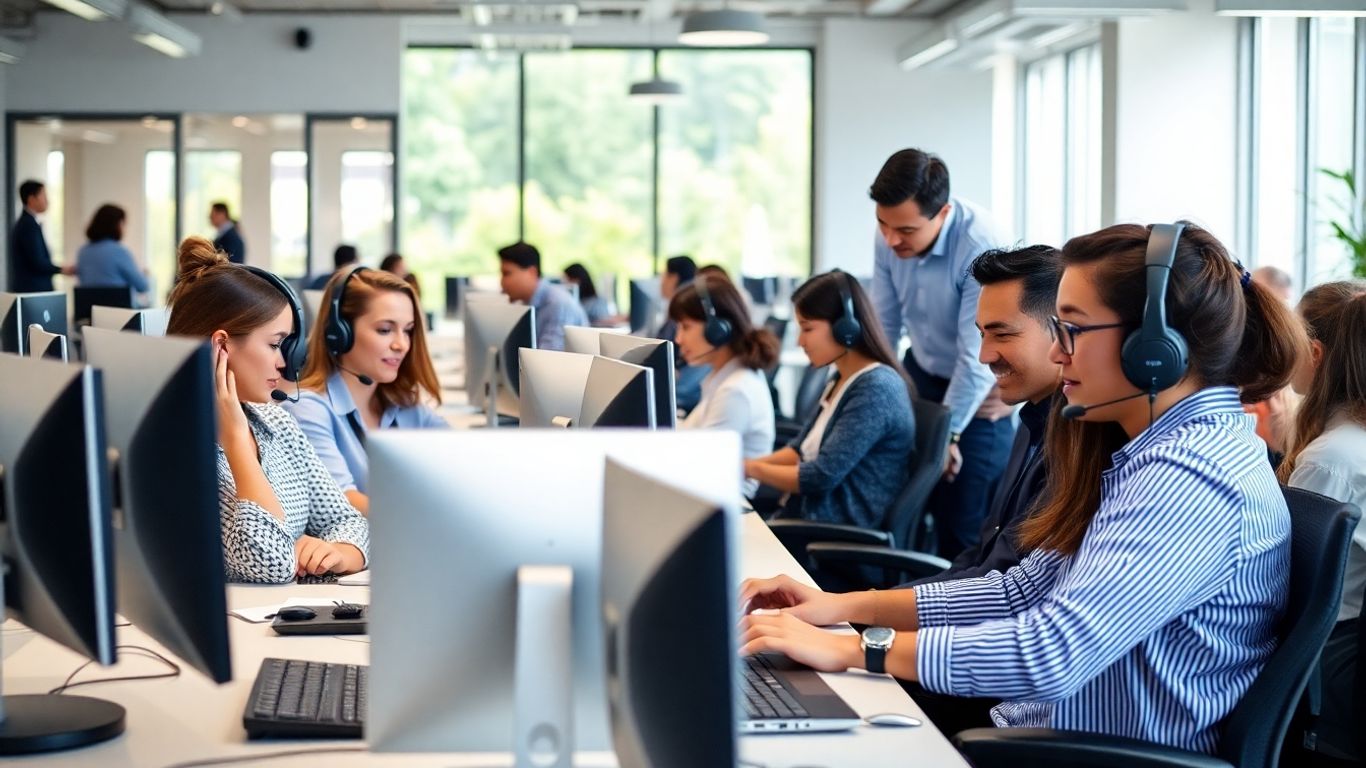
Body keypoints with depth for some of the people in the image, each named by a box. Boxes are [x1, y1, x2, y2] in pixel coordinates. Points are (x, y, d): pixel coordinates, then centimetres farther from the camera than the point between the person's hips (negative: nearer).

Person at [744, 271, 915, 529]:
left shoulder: (876, 389, -17)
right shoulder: (843, 381, 14)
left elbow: (822, 476, -20)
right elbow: (802, 450, 18)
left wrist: (751, 469, -7)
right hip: (811, 516, 9)